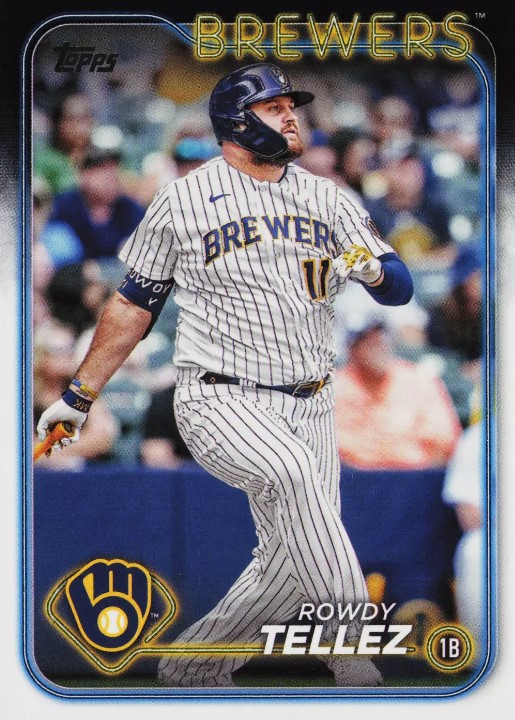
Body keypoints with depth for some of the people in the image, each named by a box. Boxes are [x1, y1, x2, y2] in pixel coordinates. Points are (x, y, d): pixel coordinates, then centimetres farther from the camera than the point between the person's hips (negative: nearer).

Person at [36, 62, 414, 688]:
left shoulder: (325, 198, 11)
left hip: (308, 406, 5)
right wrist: (80, 394, 8)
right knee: (293, 471, -34)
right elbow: (134, 302, 9)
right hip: (220, 401, -5)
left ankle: (193, 666, 19)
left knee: (289, 560, -2)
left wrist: (372, 269, -17)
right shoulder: (182, 201, 2)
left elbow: (401, 288, 7)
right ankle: (350, 650, -33)